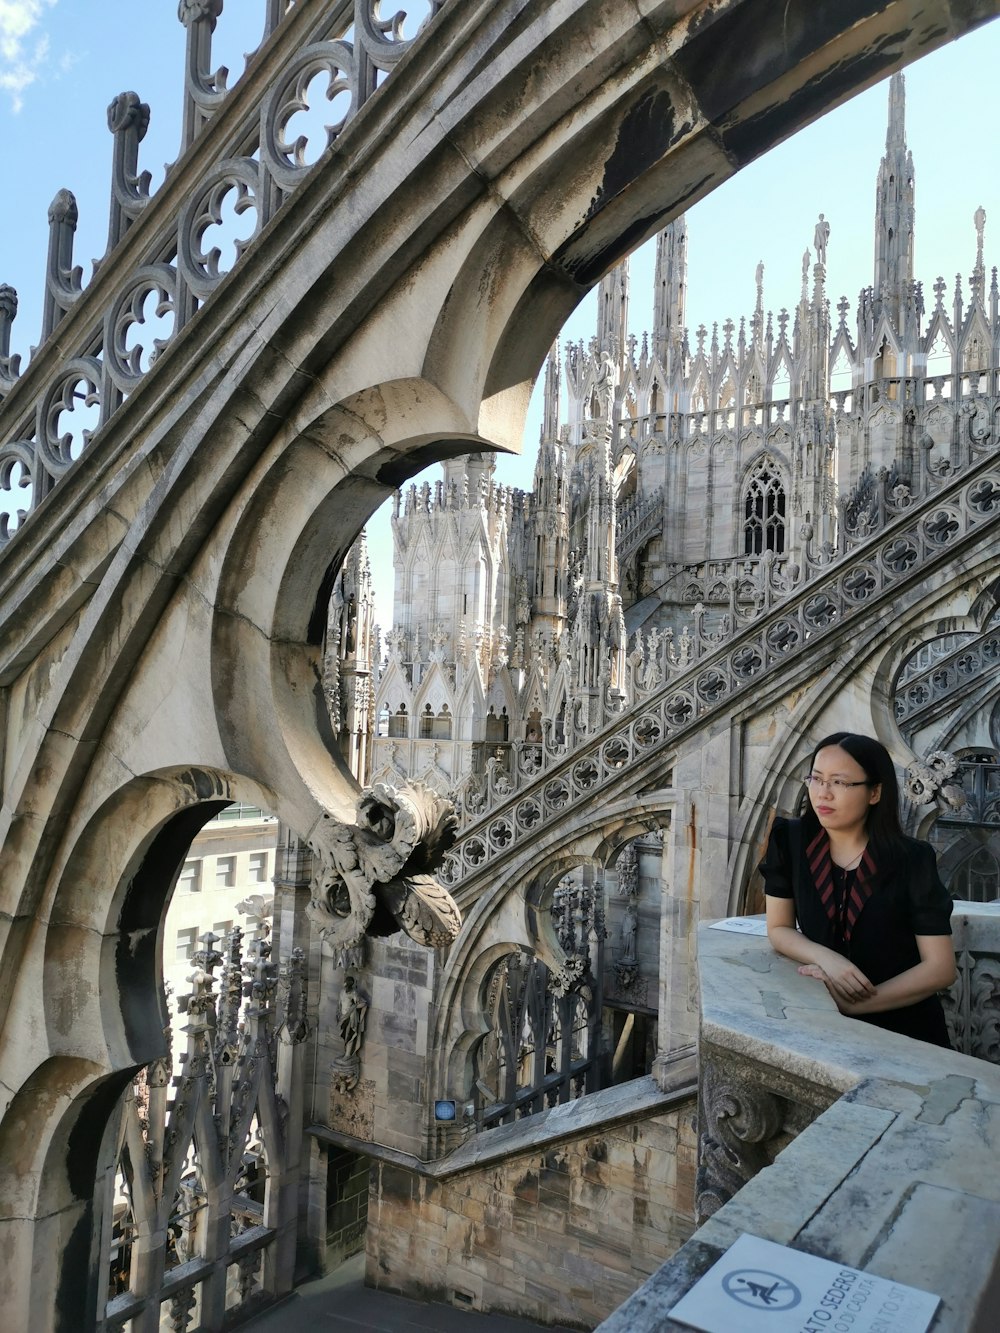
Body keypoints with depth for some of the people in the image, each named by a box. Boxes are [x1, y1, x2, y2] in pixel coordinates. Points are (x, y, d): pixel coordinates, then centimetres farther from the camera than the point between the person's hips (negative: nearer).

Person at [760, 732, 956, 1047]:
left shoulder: (912, 860, -11)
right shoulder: (790, 841, -6)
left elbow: (940, 968, -11)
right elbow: (778, 929, 2)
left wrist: (851, 1003, -18)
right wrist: (827, 958, -17)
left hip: (905, 1029, -1)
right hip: (827, 1024, 2)